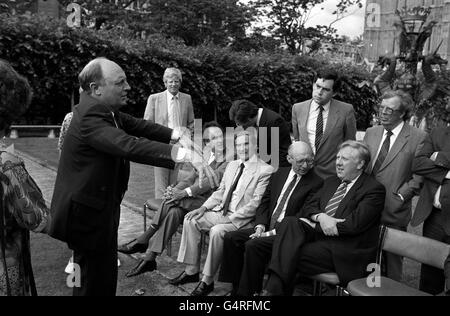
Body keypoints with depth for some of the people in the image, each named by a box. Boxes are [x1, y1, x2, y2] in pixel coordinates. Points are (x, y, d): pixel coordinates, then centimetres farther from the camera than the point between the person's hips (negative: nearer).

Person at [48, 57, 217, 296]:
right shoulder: (89, 117, -26)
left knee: (105, 277, 21)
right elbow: (129, 146, -40)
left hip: (102, 209, 10)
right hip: (88, 214, -10)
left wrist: (177, 135, -11)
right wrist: (185, 154, -49)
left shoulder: (105, 110, 4)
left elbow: (138, 126, 7)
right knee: (94, 284, 2)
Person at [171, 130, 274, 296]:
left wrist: (231, 218, -20)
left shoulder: (265, 170, -10)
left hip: (242, 219, -8)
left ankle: (208, 281, -17)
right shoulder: (232, 165, 15)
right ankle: (191, 271, -2)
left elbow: (256, 203, -16)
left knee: (217, 231, -32)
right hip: (221, 212, 8)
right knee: (191, 220, -8)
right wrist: (204, 207, 2)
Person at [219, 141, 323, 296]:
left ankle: (246, 292, -14)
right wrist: (260, 226, -4)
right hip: (267, 228, 7)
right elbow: (264, 203, 15)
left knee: (253, 245, -28)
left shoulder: (316, 182, -8)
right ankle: (236, 288, 0)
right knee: (231, 238, -8)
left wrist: (271, 233, -18)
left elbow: (302, 217, -14)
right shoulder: (279, 174, 13)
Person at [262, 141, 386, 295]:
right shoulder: (331, 182, 22)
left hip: (343, 250, -6)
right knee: (289, 222, -25)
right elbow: (308, 207, 16)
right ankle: (274, 288, -36)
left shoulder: (375, 189, -3)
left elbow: (354, 224, -15)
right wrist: (320, 217, -10)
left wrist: (312, 226, -11)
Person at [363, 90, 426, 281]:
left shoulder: (418, 138, -5)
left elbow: (418, 176, -7)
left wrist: (399, 197, -14)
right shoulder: (371, 133, 12)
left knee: (392, 262, 7)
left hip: (394, 212, -4)